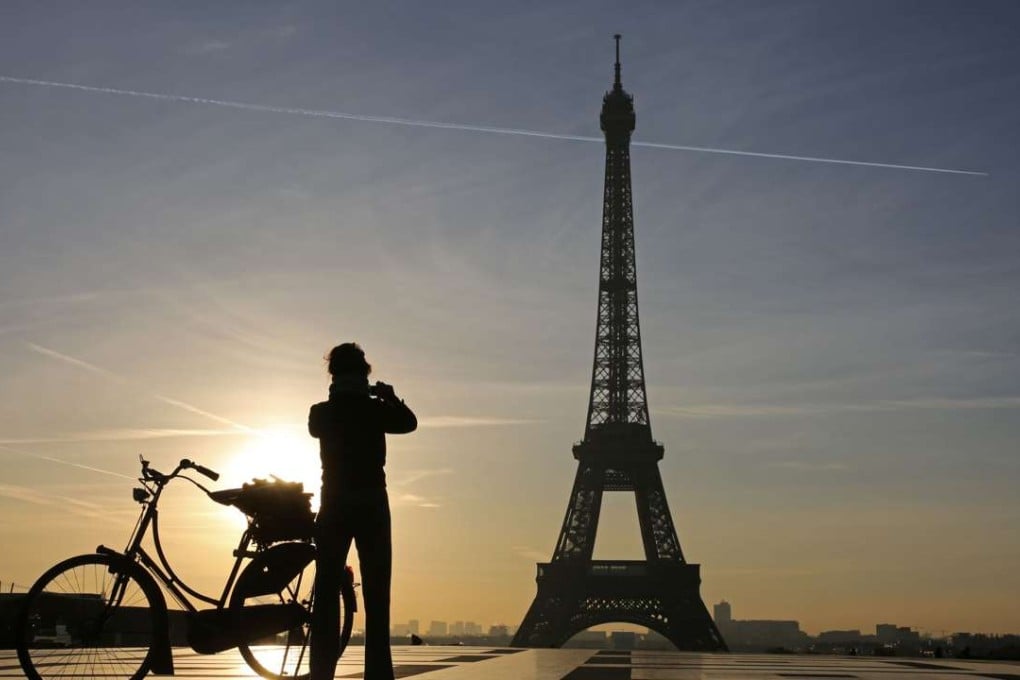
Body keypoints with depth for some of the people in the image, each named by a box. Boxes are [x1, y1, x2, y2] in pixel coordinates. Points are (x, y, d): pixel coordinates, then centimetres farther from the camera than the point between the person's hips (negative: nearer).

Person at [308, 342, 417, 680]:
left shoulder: (321, 413, -2)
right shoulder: (376, 410, -5)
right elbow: (409, 422, 13)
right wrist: (389, 397, 25)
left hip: (334, 506, 1)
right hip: (372, 505, -1)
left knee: (327, 592, 6)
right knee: (376, 594, 4)